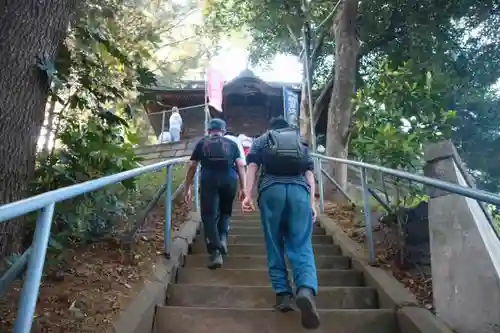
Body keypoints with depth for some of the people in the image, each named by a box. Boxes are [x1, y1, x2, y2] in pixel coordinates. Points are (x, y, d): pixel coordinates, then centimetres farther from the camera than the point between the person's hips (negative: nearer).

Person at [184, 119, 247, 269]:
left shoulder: (202, 143, 19)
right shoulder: (232, 144, 20)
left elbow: (192, 167, 14)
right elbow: (240, 165, 10)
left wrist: (187, 188, 18)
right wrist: (243, 187, 9)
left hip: (208, 179, -1)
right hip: (229, 179, 1)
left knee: (209, 215, 5)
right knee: (225, 211, 24)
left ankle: (215, 253, -1)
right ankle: (223, 237, 4)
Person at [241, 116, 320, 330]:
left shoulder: (261, 140, 25)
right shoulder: (301, 141, 30)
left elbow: (252, 166, 8)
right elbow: (309, 172, 17)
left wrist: (247, 195, -1)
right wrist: (312, 202, 13)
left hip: (271, 189, -1)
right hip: (299, 190, 1)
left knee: (275, 245, 10)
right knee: (302, 246, -4)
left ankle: (283, 293, 6)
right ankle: (307, 289, -26)